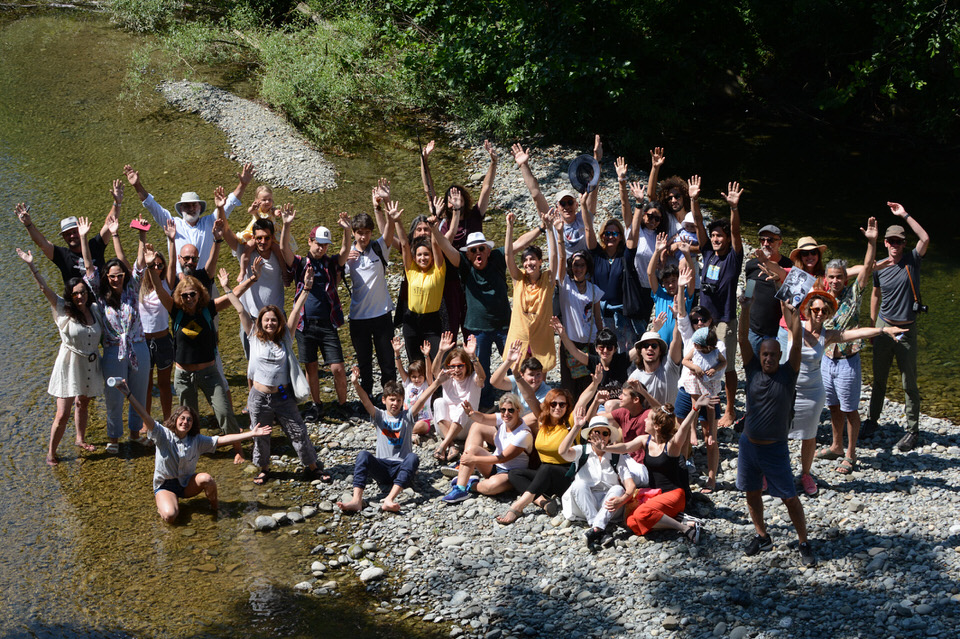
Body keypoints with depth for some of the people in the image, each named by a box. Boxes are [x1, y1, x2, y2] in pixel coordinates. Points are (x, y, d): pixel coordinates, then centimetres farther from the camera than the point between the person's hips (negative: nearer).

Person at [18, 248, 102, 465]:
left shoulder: (94, 309, -4)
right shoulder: (63, 311, -13)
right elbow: (45, 289, -20)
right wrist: (31, 265, -28)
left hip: (91, 365, 4)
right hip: (69, 365, -4)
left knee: (83, 404, 23)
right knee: (62, 414, -3)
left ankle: (81, 439, 43)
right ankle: (51, 452, 12)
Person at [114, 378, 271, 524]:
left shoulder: (197, 440, -4)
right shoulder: (163, 435, -12)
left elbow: (222, 440, -10)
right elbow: (145, 417, -23)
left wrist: (251, 434, -19)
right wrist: (128, 394, -35)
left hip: (187, 485, 2)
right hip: (165, 486, -2)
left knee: (205, 478, -31)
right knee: (170, 516, -30)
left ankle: (215, 505, -1)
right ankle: (162, 504, 8)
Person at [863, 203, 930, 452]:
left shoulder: (912, 261, -6)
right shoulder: (879, 268, 3)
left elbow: (925, 239, -23)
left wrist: (905, 215, -23)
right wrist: (873, 325, 15)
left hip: (906, 330, -3)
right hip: (884, 326, 3)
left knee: (909, 383, 1)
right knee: (879, 378, 14)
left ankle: (913, 430, 9)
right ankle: (873, 419, 29)